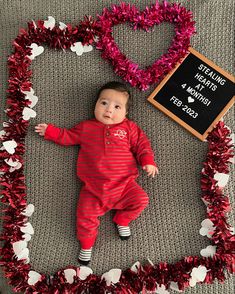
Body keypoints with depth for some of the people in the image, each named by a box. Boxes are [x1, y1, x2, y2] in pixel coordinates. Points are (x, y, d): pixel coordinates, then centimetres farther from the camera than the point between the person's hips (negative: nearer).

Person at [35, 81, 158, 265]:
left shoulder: (129, 128, 10)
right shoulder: (86, 127, 12)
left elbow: (142, 143, 8)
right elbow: (68, 136, 20)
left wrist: (148, 161, -7)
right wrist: (50, 131, 12)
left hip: (123, 184, 1)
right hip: (93, 187, 0)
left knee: (141, 200, -14)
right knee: (85, 215, -9)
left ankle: (122, 220, 14)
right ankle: (87, 244, 20)